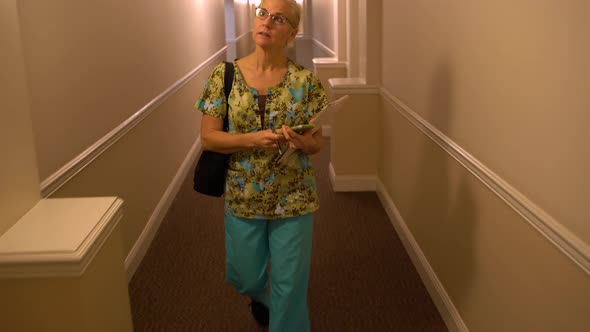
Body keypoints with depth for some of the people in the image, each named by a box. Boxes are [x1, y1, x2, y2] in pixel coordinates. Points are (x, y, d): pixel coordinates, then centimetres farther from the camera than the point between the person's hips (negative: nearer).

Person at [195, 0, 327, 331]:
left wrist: (302, 142, -25)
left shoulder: (305, 80, -8)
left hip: (294, 198, -1)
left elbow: (317, 143, -2)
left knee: (290, 285, 8)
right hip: (243, 197, 1)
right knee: (246, 277, 20)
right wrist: (253, 139, -22)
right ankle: (262, 297, 57)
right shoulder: (225, 75, -7)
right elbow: (208, 137, -7)